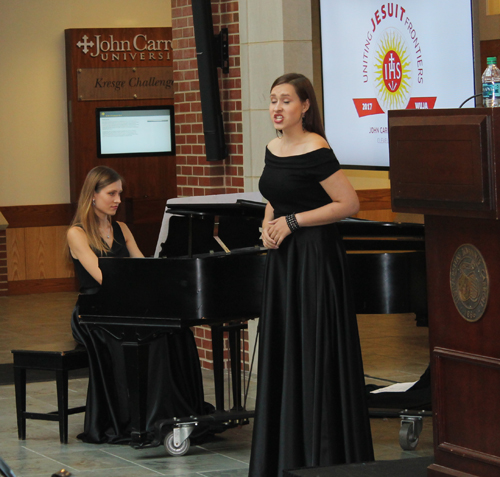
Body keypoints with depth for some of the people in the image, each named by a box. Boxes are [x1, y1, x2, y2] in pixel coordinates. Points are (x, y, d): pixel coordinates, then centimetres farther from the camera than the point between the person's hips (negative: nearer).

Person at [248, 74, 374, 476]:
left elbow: (349, 204, -18)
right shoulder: (274, 148, 10)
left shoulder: (314, 151, -14)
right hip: (282, 261, 9)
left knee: (316, 354, -4)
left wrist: (291, 222, -15)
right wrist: (268, 224, 2)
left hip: (314, 258, -8)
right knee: (282, 354, 10)